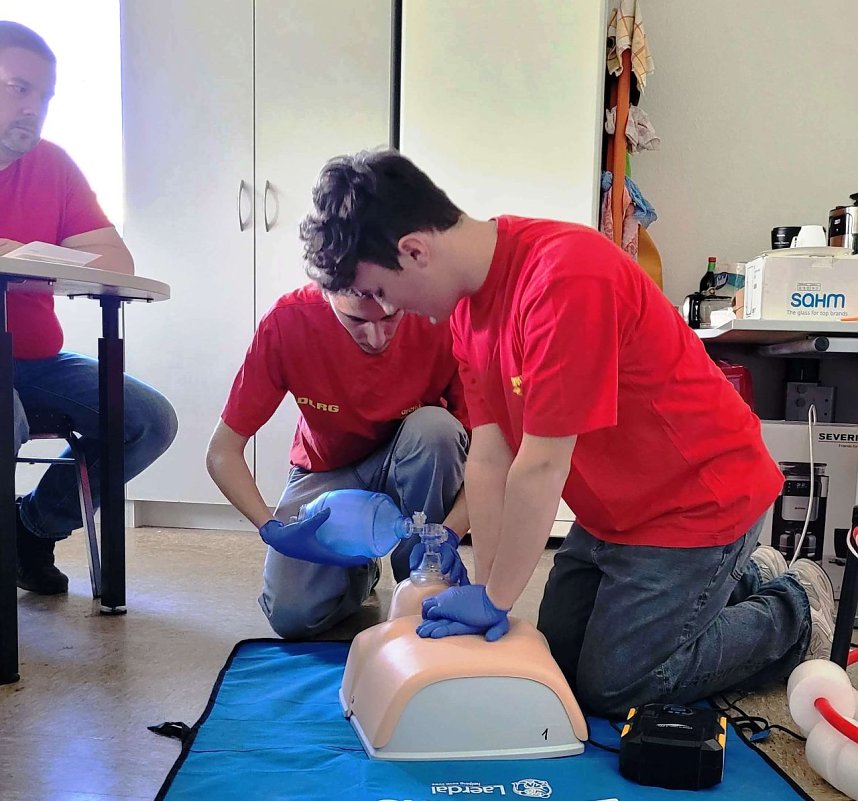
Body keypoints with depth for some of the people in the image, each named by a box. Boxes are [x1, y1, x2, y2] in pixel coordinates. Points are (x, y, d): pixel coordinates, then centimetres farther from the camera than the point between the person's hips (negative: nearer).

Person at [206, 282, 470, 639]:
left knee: (436, 428, -34)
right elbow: (222, 452, -17)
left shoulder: (443, 320, -27)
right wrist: (272, 528, -32)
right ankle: (358, 571, 16)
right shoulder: (287, 322, -25)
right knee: (291, 616, -20)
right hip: (326, 471, 0)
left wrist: (448, 535, -36)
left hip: (416, 470, 0)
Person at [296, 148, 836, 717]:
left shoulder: (566, 277, -32)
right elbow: (489, 458, -5)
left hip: (699, 499, -8)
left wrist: (495, 600, -17)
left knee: (611, 686, 0)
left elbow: (540, 467, -29)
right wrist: (487, 591, -8)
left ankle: (793, 613, 19)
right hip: (612, 509, 8)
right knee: (558, 656, 16)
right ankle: (737, 579, 30)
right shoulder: (468, 298, -3)